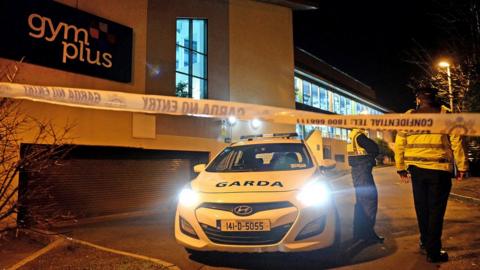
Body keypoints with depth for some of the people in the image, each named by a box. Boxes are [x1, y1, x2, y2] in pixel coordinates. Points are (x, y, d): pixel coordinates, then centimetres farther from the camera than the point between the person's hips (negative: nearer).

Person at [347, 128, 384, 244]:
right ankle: (368, 234, -4)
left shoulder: (354, 135, 15)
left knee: (361, 201, 15)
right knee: (370, 199, -7)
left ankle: (359, 233, 22)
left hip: (357, 170, 10)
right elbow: (374, 149, -15)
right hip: (363, 170, -10)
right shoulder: (359, 135, -14)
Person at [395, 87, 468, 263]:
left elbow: (399, 144, 6)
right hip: (439, 169, -3)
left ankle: (425, 242, 30)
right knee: (436, 210, 3)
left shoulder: (408, 116, 5)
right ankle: (433, 252, 6)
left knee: (422, 208, 16)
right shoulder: (444, 114, 0)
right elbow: (456, 141, -5)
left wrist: (401, 168, 14)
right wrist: (461, 166, 2)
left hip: (416, 169, 3)